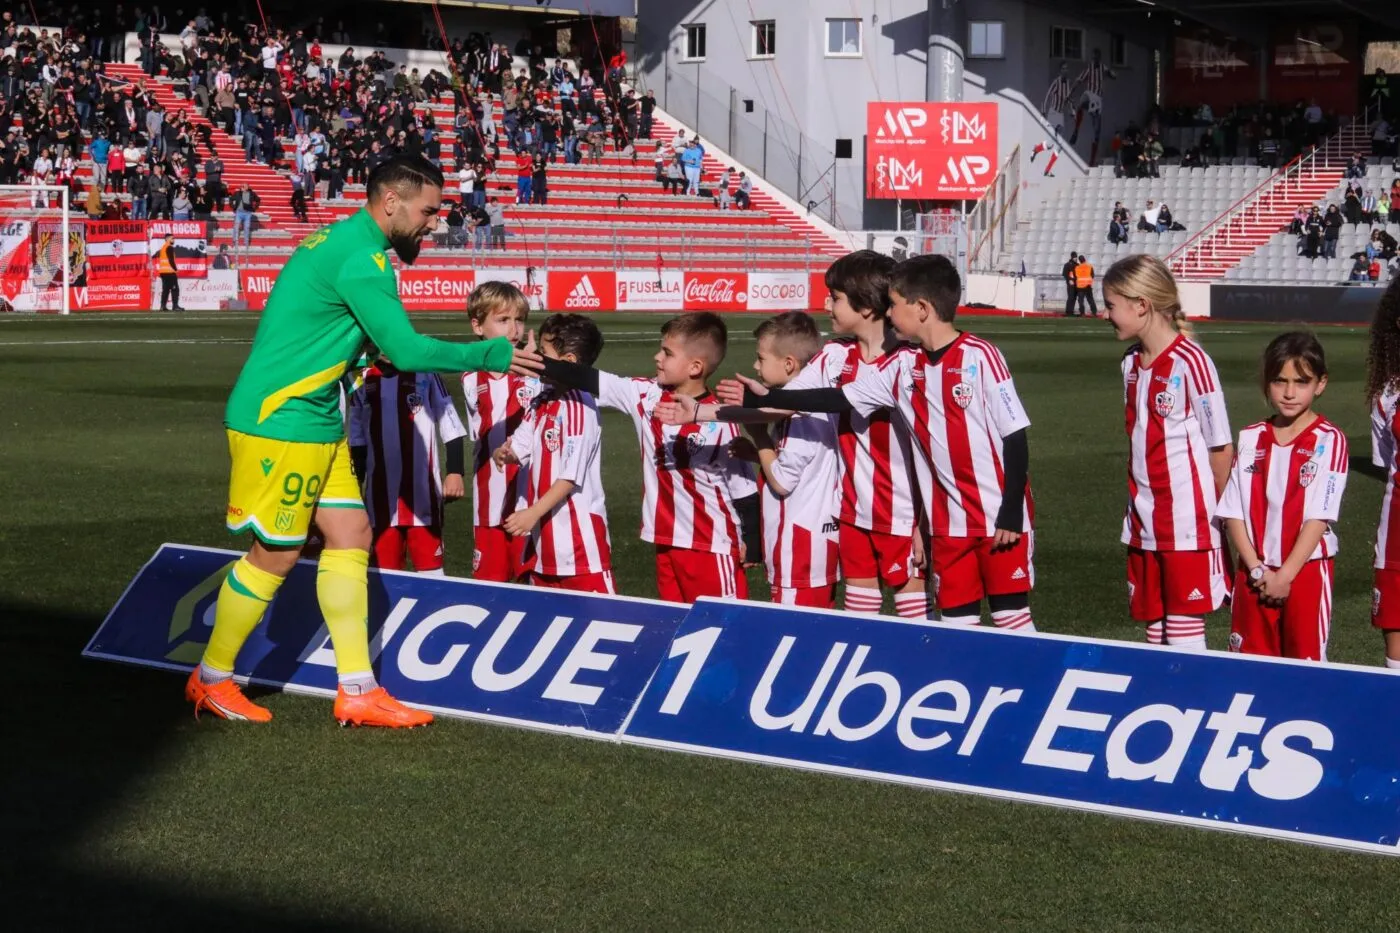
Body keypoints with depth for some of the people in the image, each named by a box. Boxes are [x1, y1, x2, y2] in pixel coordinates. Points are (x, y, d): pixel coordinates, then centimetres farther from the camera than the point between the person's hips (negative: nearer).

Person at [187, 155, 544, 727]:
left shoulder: (340, 241, 13)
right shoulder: (361, 259, -20)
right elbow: (407, 351, -22)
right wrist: (492, 356, -13)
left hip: (315, 423, 10)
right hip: (280, 423, -10)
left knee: (350, 536, 7)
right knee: (275, 554, 0)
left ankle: (357, 692, 8)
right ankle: (211, 682, 16)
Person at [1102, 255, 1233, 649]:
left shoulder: (1190, 362, -13)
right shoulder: (1132, 364, 9)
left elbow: (1220, 446, -9)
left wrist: (1215, 514, -2)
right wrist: (1137, 504, 8)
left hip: (1187, 527, -7)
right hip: (1144, 525, 7)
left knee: (1184, 631, -3)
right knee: (1153, 627, 11)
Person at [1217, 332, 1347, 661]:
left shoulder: (1329, 440, -6)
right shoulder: (1250, 439, 6)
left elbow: (1318, 516, -11)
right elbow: (1233, 513, 2)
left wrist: (1285, 575, -14)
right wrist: (1257, 569, -9)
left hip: (1305, 571, -4)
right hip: (1253, 574, 4)